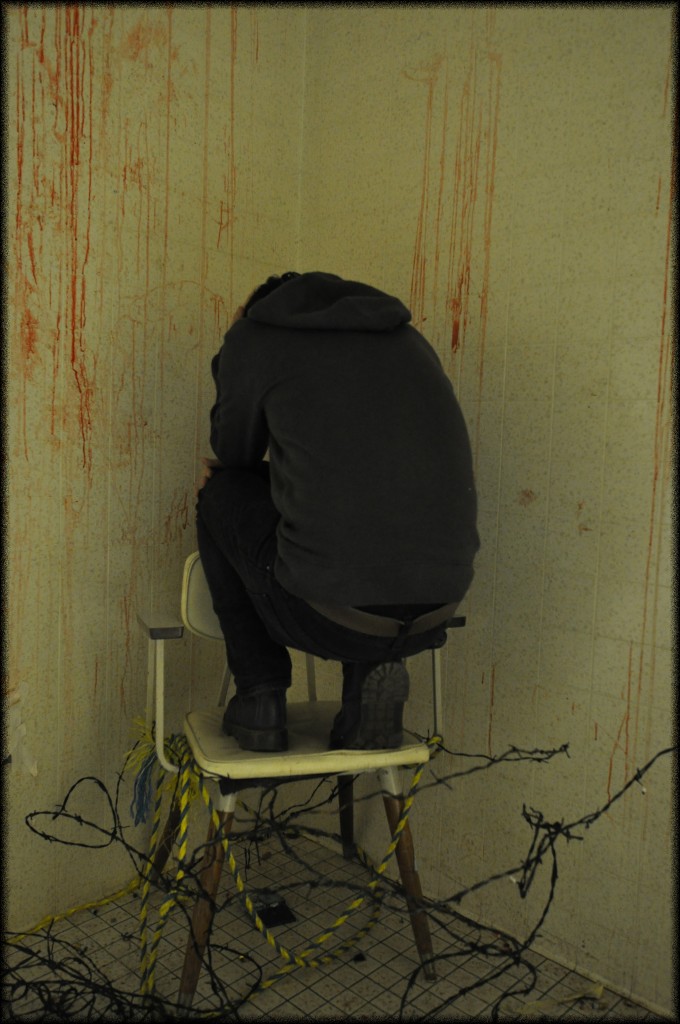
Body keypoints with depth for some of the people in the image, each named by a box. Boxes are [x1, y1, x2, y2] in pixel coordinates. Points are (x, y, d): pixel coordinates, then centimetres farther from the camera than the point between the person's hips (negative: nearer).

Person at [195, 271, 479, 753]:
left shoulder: (256, 337, 4)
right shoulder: (407, 337, 20)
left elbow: (233, 452, 19)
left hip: (327, 616, -5)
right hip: (435, 612, 5)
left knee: (219, 494, 21)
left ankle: (261, 696, 19)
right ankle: (375, 668, 14)